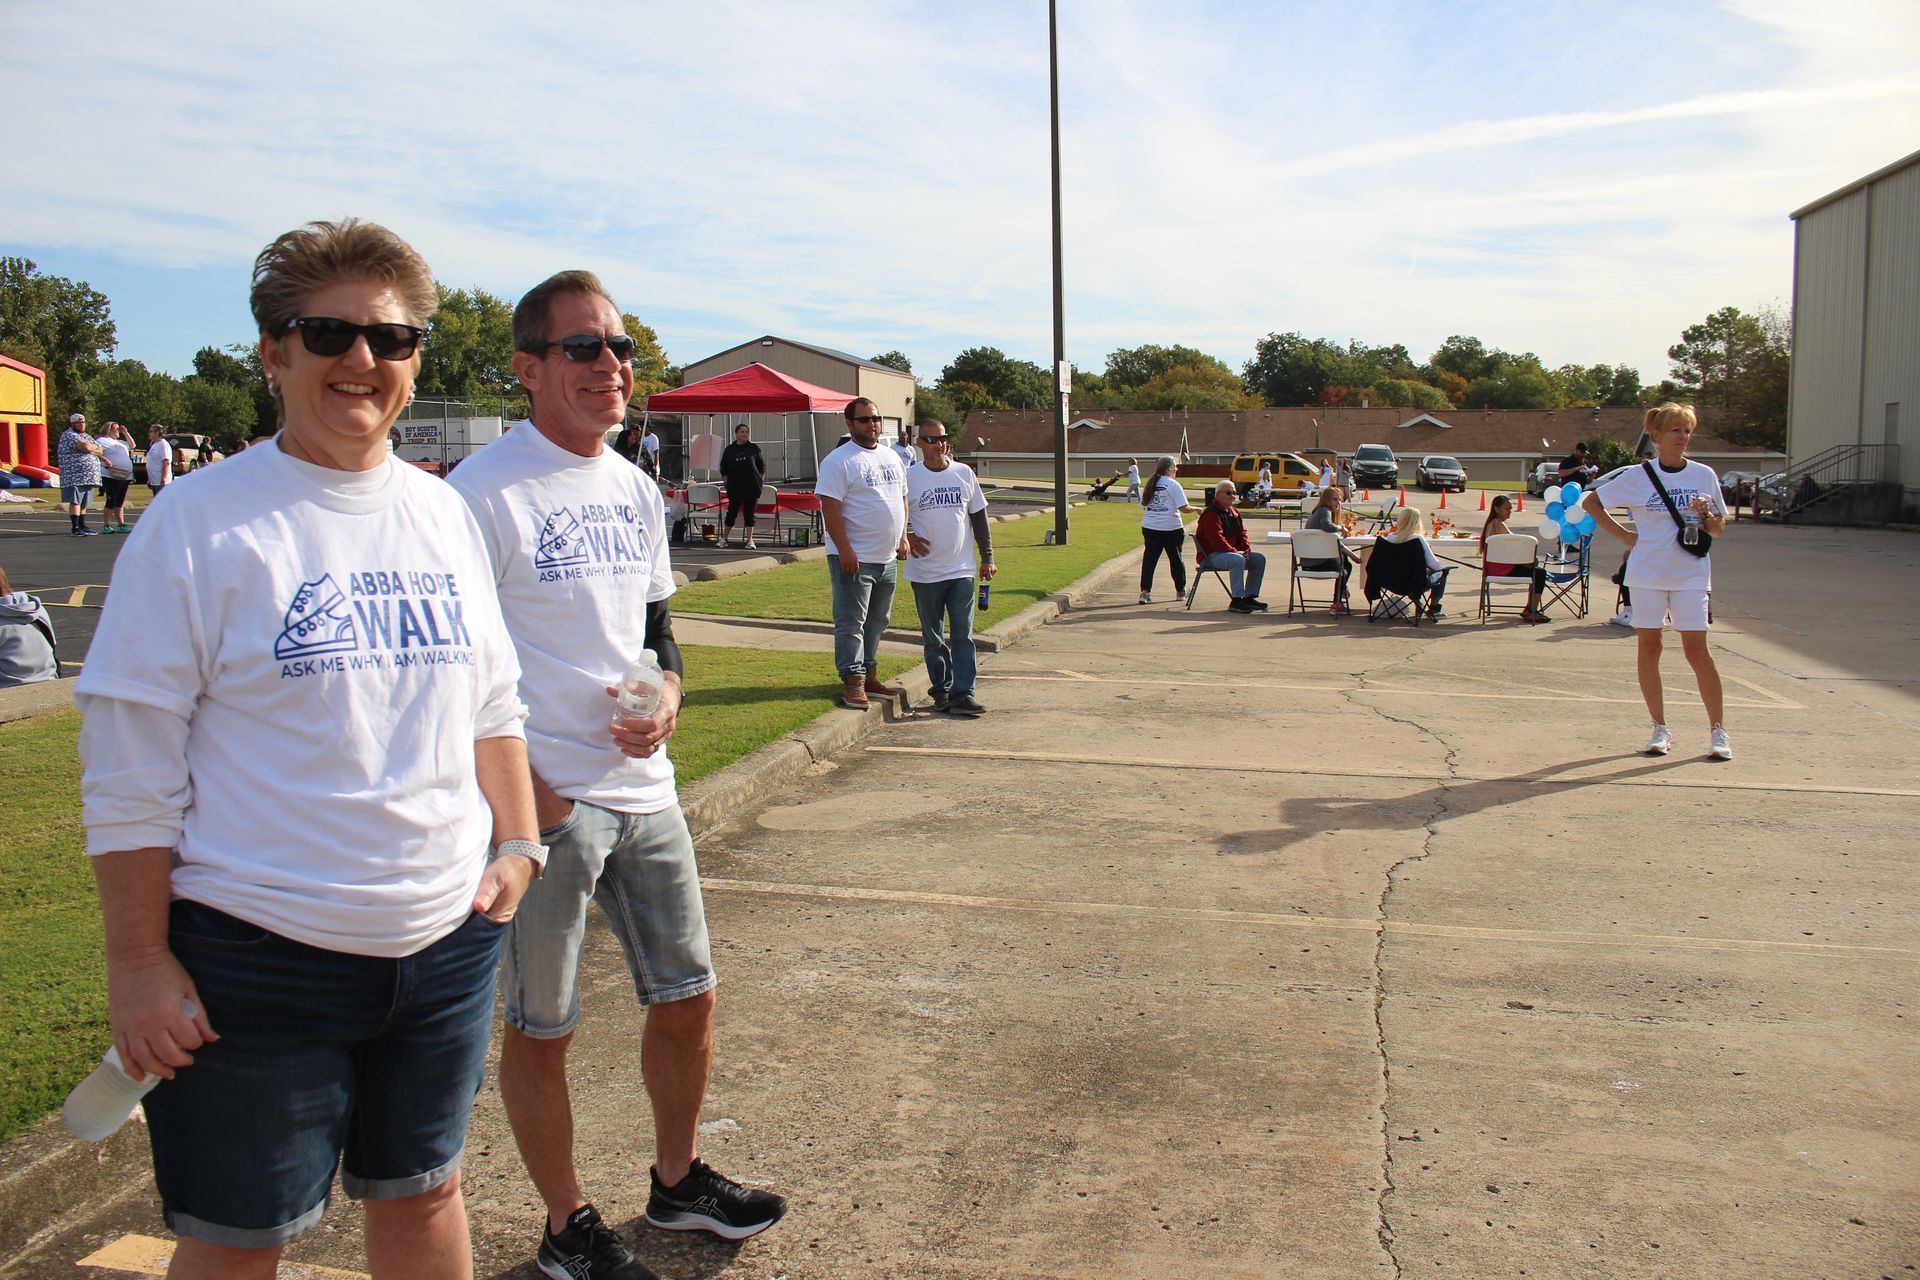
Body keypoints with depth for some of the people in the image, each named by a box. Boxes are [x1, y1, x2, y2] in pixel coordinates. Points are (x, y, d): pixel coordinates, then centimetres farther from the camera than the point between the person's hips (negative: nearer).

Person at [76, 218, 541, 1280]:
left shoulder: (444, 515, 6)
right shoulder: (201, 526, -10)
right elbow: (127, 769, -9)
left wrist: (516, 844, 5)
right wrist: (138, 962, -9)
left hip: (447, 943, 5)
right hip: (255, 962, -4)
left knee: (422, 1192, 21)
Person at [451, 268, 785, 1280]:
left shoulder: (635, 489, 11)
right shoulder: (485, 493, -13)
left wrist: (664, 699, -1)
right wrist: (513, 792, -16)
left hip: (644, 790, 7)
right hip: (539, 806, -7)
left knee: (687, 997, 16)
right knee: (540, 1030, 8)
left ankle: (679, 1180, 38)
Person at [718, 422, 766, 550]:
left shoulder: (754, 448, 4)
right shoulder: (729, 450, 6)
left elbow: (762, 466, 10)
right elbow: (723, 468, 12)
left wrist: (760, 479, 1)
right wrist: (726, 479, 1)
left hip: (751, 487, 0)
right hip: (734, 486, 0)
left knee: (749, 513, 2)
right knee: (732, 511, 5)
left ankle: (749, 540, 7)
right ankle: (724, 538, 17)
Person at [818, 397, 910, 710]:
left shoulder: (891, 457, 14)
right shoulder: (838, 461, -10)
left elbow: (902, 498, 22)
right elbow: (830, 508, -16)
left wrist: (903, 537, 11)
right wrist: (845, 550, -21)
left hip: (887, 557, 8)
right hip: (854, 558, -8)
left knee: (877, 622, 15)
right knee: (851, 623, -4)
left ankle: (869, 675, 25)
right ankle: (852, 683, -1)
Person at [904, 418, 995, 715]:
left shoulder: (964, 473, 5)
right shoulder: (908, 477, -2)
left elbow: (979, 517, 12)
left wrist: (987, 557, 11)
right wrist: (906, 537, -7)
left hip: (962, 570, 1)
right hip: (925, 572, -1)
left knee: (962, 635, -2)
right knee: (933, 638, 8)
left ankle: (963, 694, -2)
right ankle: (941, 691, 18)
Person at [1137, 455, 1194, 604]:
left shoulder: (1150, 484, 10)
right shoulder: (1173, 485, -8)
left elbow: (1143, 505, 13)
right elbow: (1184, 508, -12)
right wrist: (1196, 509, 5)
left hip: (1149, 527, 4)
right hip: (1171, 529, -4)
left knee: (1150, 558, 3)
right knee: (1176, 558, 12)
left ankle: (1145, 592, -9)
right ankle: (1181, 590, 27)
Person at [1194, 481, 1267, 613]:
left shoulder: (1234, 512, 15)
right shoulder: (1211, 514, -16)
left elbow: (1242, 533, 18)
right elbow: (1217, 540, -24)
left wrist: (1246, 549, -2)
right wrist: (1235, 552, -24)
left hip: (1231, 551, 10)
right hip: (1210, 555, -10)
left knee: (1259, 559, -1)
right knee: (1238, 560, -36)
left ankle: (1249, 597, 2)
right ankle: (1236, 601, -33)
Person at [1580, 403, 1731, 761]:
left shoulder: (1704, 475, 4)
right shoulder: (1638, 476, 0)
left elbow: (1719, 530, 10)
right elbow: (1589, 502, 8)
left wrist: (1708, 514, -12)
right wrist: (1624, 534, 1)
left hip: (1690, 574, 0)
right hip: (1647, 573, 0)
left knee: (1697, 651, -5)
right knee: (1649, 647, 3)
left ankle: (1717, 730, 4)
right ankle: (1660, 728, 13)